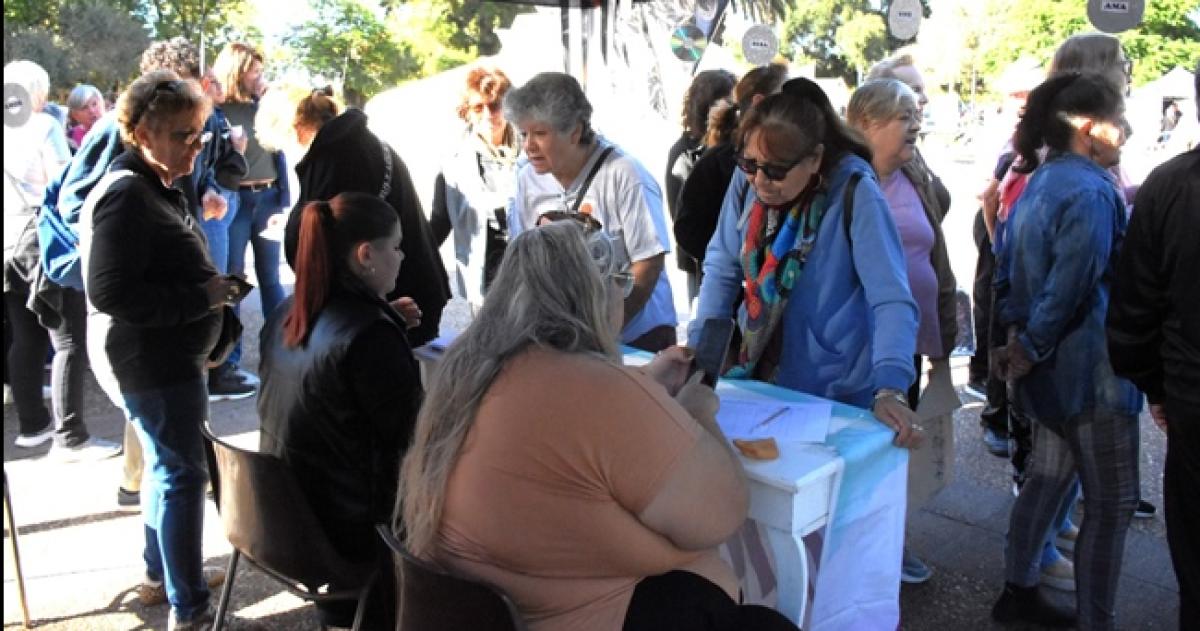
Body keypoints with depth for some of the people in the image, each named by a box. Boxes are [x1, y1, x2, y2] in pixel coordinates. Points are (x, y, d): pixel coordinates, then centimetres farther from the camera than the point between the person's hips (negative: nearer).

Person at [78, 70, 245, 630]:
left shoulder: (155, 187, 12)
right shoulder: (127, 194, -21)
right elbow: (109, 293, -27)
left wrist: (209, 287, 8)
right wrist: (202, 297, -24)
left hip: (167, 355, 11)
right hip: (153, 360, -11)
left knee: (167, 464, 21)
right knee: (182, 473, -3)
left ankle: (160, 566, 38)